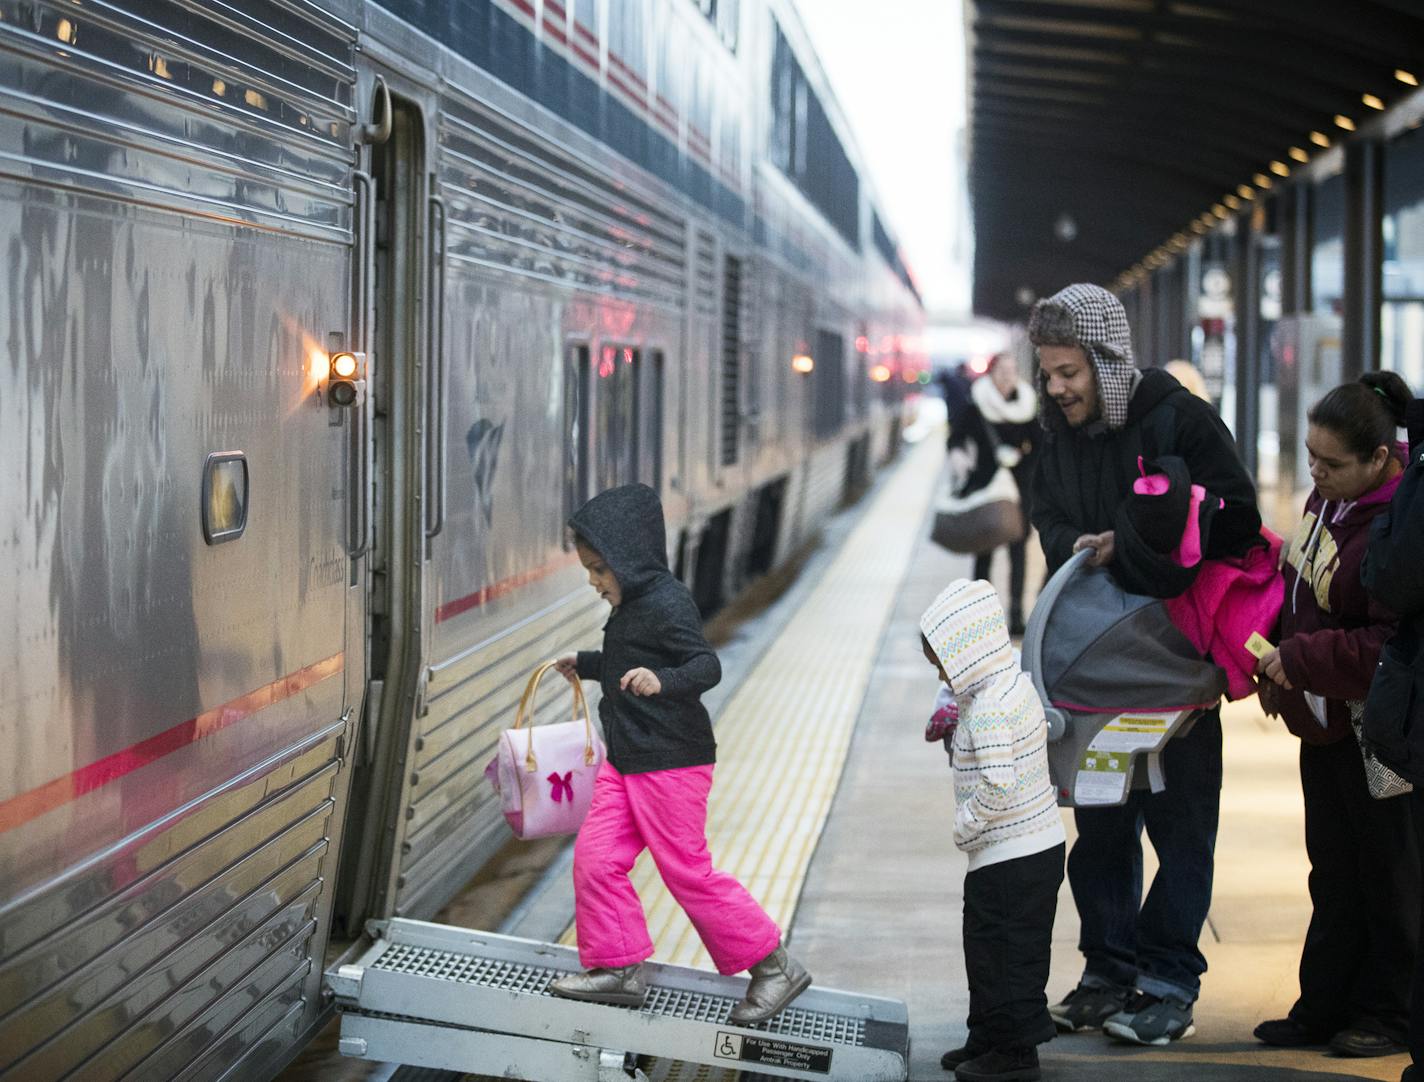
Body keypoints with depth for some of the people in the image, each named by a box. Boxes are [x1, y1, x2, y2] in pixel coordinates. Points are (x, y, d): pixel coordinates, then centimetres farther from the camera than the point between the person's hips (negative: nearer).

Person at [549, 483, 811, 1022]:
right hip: (625, 761, 9)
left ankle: (774, 966, 8)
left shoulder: (666, 604, -18)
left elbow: (707, 665, -27)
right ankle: (618, 967, 13)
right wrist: (585, 664, 41)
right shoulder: (632, 605, 12)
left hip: (671, 764, -9)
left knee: (688, 873, -4)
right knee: (595, 857, 3)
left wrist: (661, 681, -44)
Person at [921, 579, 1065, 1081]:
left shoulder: (989, 709, -24)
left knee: (1008, 953, 1)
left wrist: (965, 827, -14)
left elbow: (997, 786, -30)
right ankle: (988, 1037, 29)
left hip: (1011, 859, -10)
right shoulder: (1016, 684, 7)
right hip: (1035, 846, 10)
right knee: (986, 946, 19)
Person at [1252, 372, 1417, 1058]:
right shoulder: (1330, 495, 5)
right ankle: (1325, 1007, 24)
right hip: (1326, 721, 9)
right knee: (1332, 872, 15)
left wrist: (1300, 661, -21)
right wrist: (1276, 667, 13)